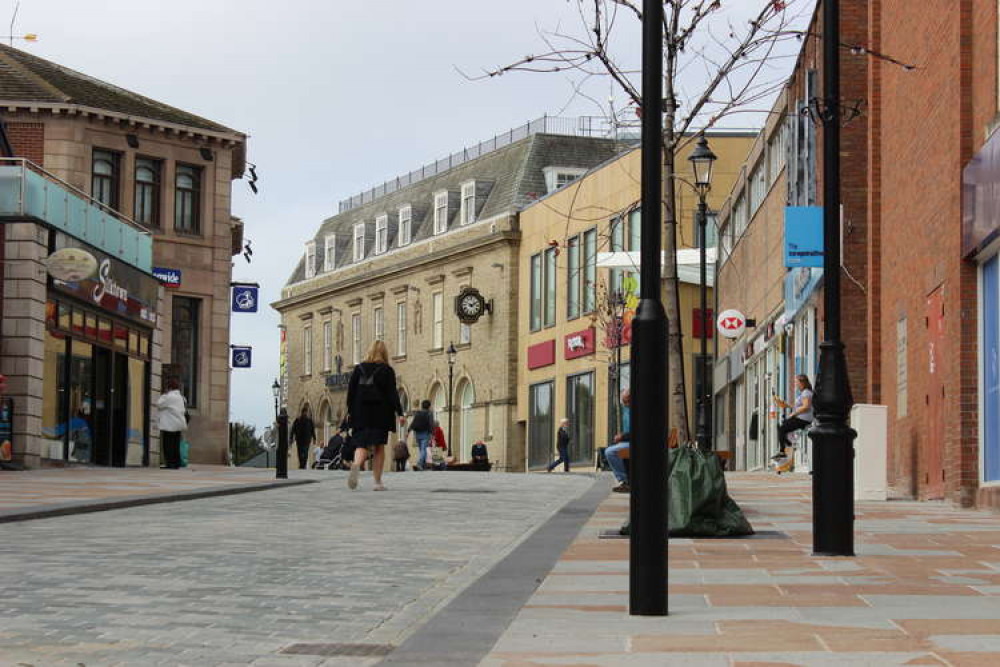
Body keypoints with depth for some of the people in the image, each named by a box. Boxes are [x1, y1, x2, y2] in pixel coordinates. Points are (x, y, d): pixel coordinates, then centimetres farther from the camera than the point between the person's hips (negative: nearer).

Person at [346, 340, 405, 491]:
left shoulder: (358, 369, 6)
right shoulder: (387, 370, -2)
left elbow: (351, 391, 7)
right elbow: (392, 393, -7)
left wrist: (350, 412, 14)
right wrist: (399, 413, -6)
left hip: (361, 414, 2)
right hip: (380, 414, -2)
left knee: (361, 445, 3)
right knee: (379, 447, 7)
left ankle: (356, 465, -30)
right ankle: (378, 482, 5)